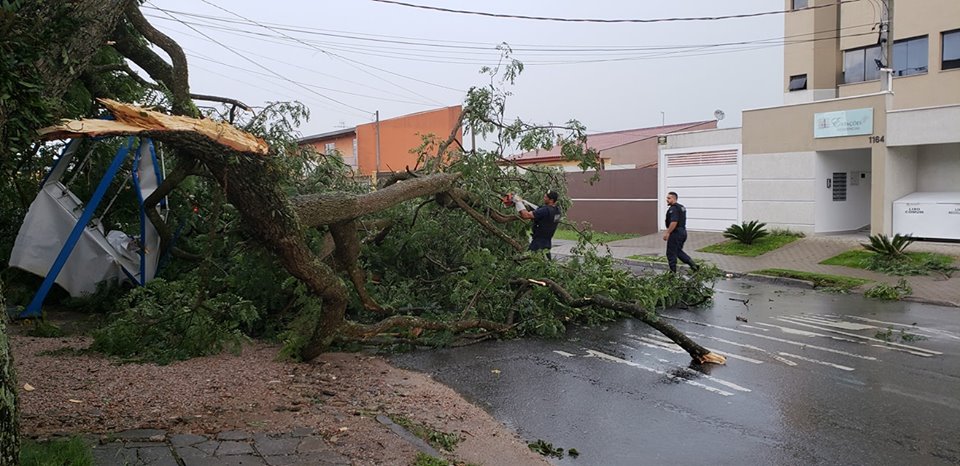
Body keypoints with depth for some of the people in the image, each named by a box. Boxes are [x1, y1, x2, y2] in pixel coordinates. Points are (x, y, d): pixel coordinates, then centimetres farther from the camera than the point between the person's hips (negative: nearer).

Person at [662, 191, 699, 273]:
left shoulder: (673, 208, -18)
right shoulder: (682, 207, 15)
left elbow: (674, 222, -26)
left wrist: (667, 233, -22)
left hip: (675, 233, -10)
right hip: (683, 232, 10)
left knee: (671, 253, 0)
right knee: (678, 251, 20)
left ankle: (673, 272, 5)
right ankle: (692, 264, 10)